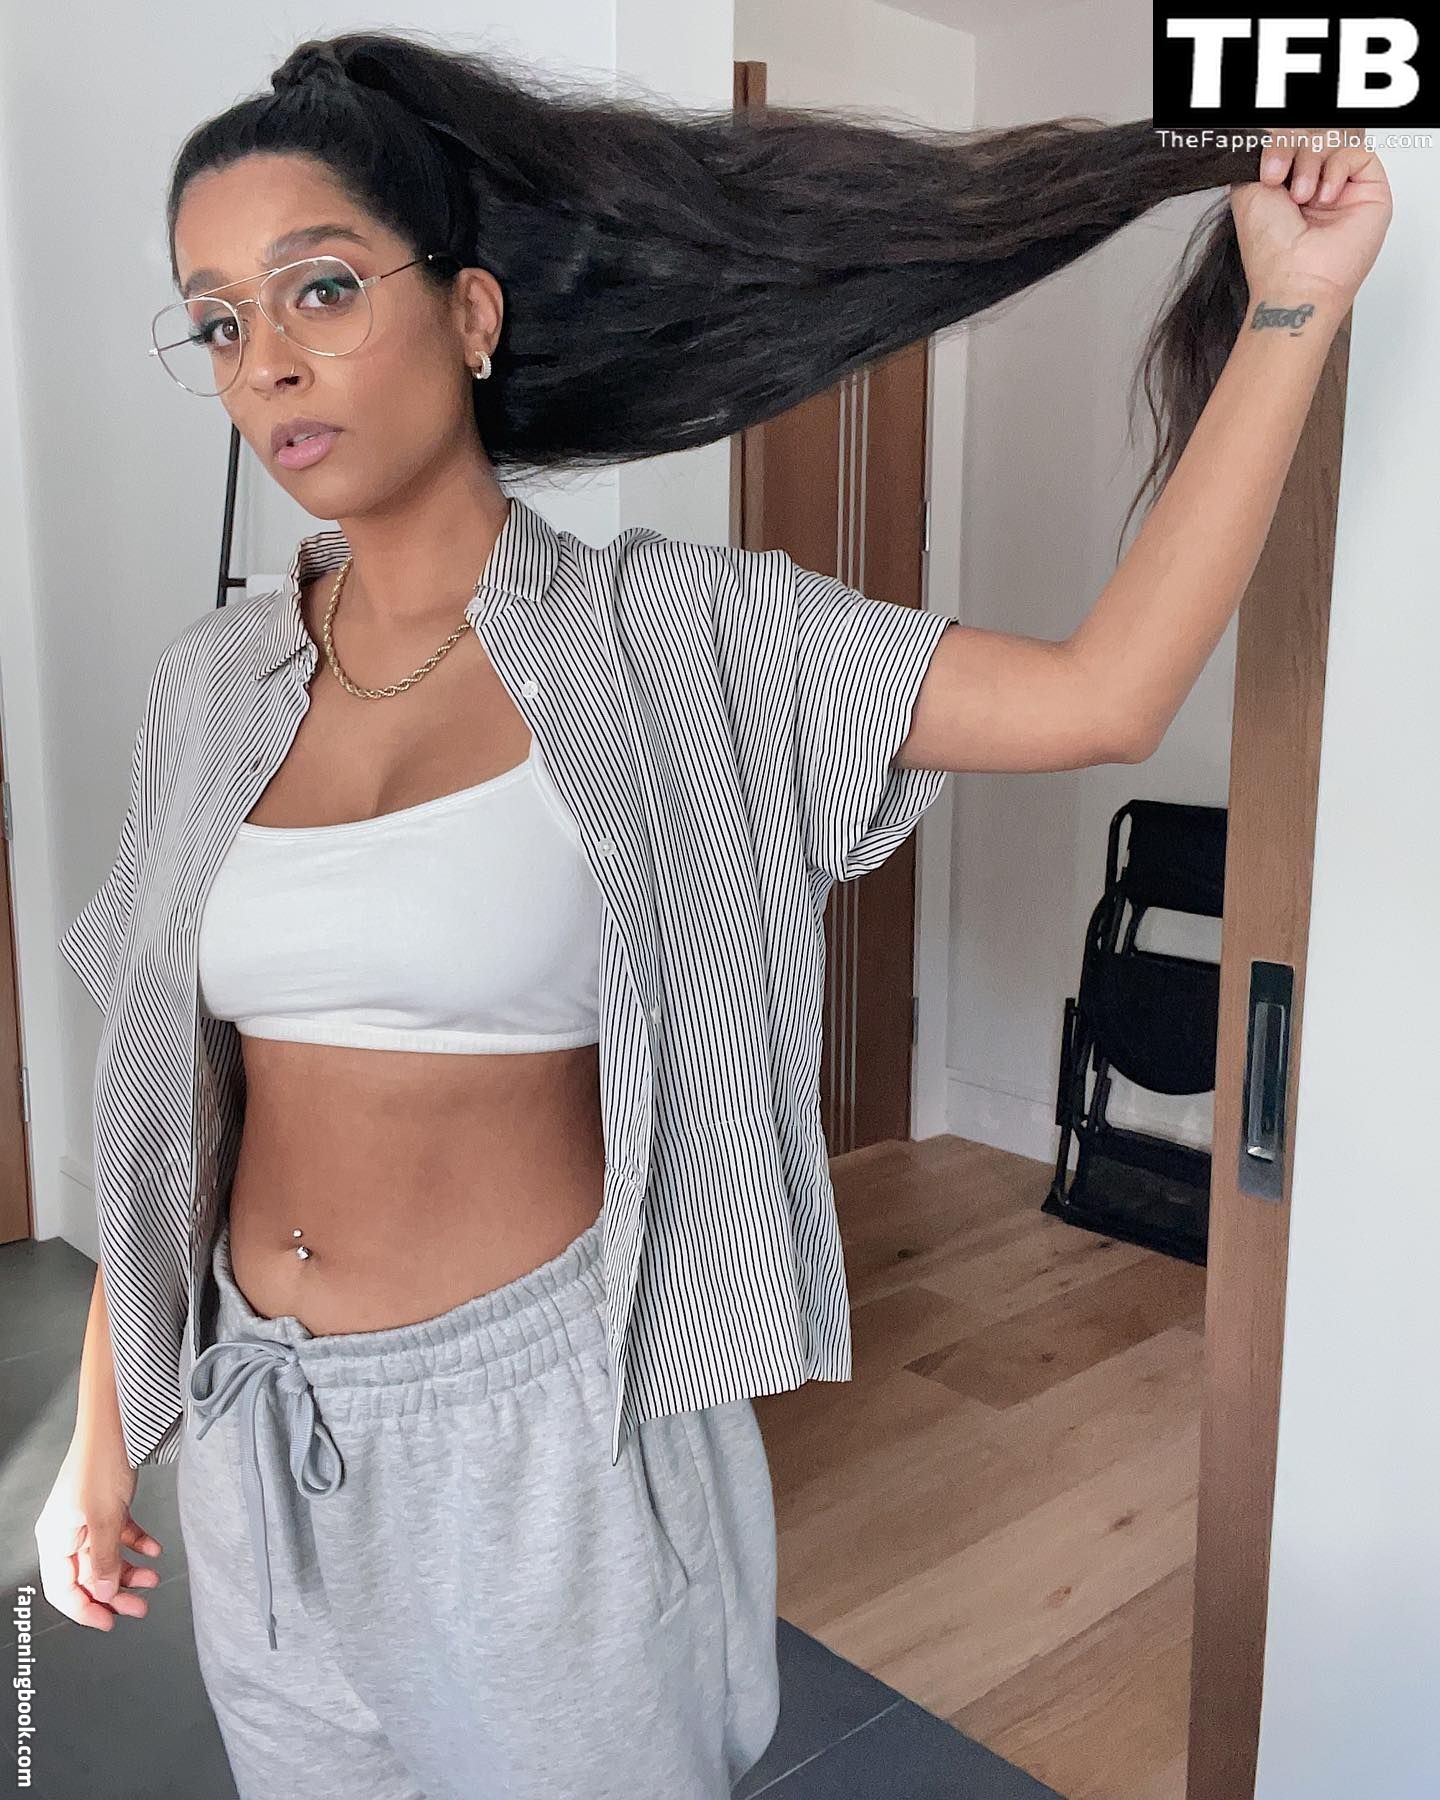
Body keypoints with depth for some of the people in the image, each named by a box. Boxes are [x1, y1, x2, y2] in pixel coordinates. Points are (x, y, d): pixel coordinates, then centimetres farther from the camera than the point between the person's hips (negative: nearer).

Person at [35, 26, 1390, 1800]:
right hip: (254, 1440, 4)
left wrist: (1291, 307, -16)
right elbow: (168, 1101, 5)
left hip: (541, 1427, -4)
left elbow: (1104, 694, -18)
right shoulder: (215, 686, 0)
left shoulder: (670, 640, -11)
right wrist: (101, 1444, 10)